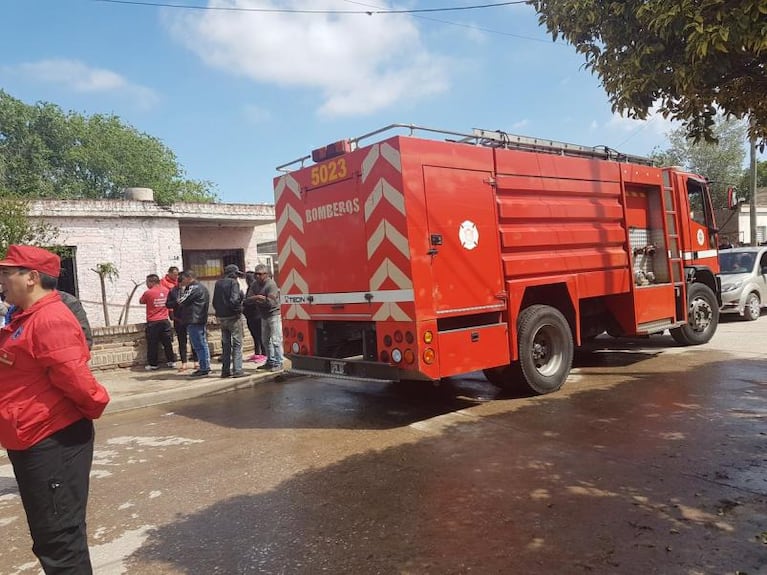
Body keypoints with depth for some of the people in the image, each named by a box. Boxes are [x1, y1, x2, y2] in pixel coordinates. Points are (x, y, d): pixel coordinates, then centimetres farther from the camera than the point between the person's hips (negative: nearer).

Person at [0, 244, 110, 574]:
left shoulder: (51, 319, -21)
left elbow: (74, 376, -27)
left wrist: (94, 408, -11)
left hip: (54, 442, -10)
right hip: (28, 442, 10)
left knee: (59, 537, 0)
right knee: (47, 536, 22)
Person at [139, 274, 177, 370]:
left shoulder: (148, 293, -12)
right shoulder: (166, 291, 1)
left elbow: (141, 301, 4)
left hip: (152, 322, -4)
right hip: (165, 321, 4)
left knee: (152, 344, 4)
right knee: (167, 342, 11)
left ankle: (152, 364, 7)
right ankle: (171, 361, 15)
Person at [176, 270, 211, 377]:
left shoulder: (194, 288, -13)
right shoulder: (201, 287, 19)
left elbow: (182, 301, -12)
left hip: (194, 321, -10)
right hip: (200, 320, 10)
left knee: (199, 345, -8)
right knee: (202, 344, 13)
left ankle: (203, 369, -6)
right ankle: (206, 367, 18)